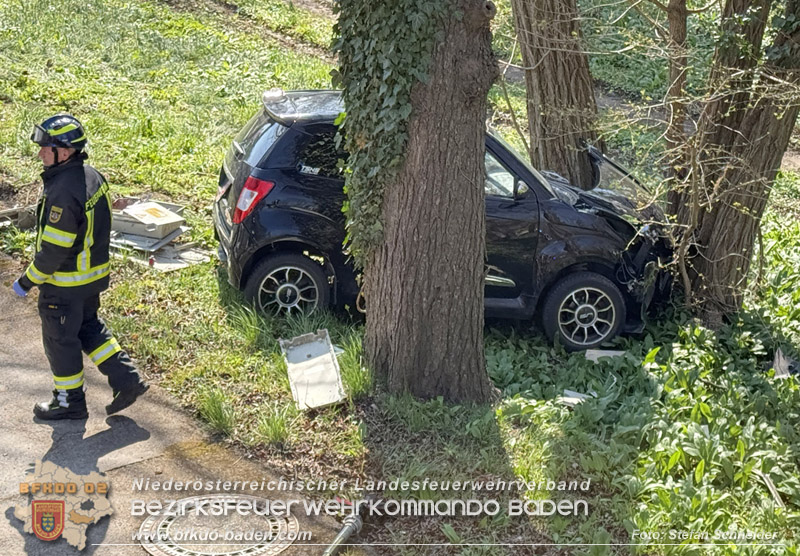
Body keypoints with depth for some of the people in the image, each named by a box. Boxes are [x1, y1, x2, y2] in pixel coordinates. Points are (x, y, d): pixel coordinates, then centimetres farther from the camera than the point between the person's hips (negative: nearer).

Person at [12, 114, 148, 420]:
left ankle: (70, 402, 25)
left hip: (65, 285, -9)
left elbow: (53, 250, -26)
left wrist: (26, 281, -14)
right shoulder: (91, 176, -1)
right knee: (89, 327, 24)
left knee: (60, 340, 10)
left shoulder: (63, 193, -30)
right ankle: (127, 380, 23)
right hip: (93, 275, 9)